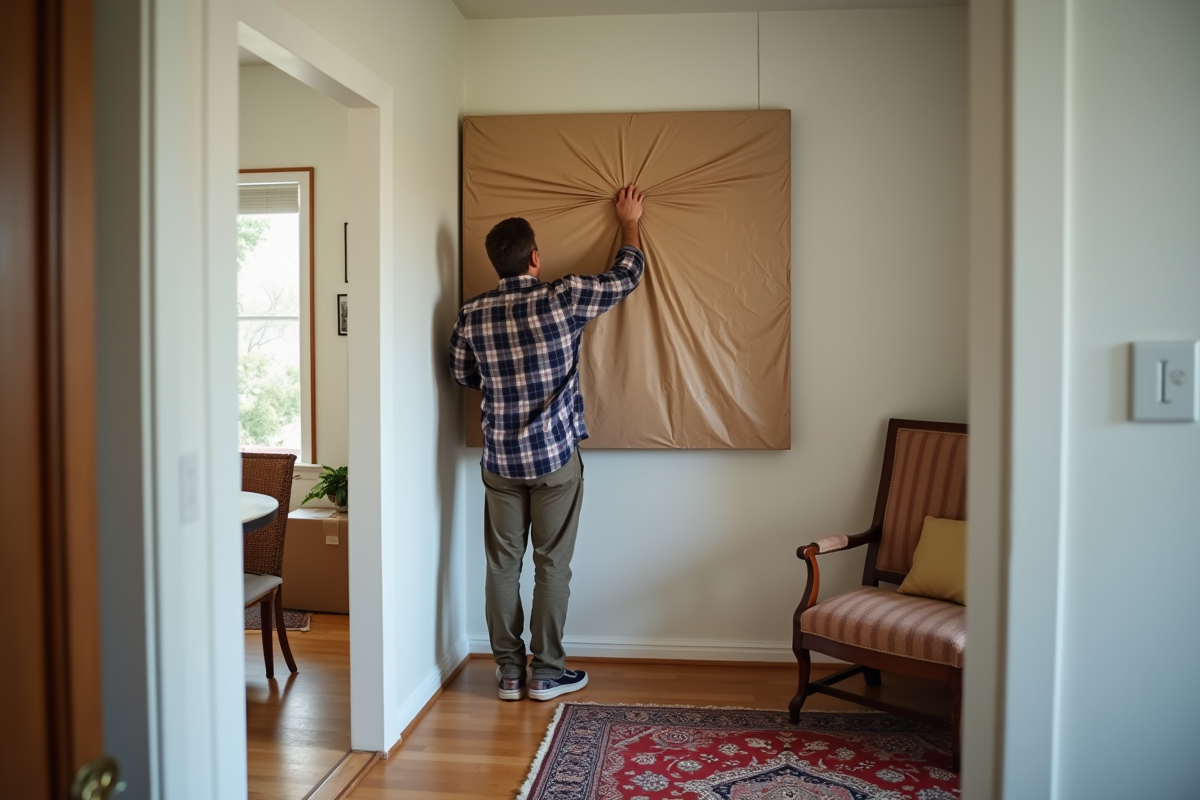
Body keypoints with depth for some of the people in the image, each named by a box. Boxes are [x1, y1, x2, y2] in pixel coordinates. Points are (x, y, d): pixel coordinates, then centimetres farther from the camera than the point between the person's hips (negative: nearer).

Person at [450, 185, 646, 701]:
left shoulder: (472, 315, -1)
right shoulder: (564, 299, -11)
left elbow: (463, 375, 14)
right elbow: (626, 277, 4)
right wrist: (628, 222, 19)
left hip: (500, 459, 3)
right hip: (556, 456, -3)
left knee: (503, 563, 10)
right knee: (552, 564, 6)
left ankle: (508, 670, 20)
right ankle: (546, 672, 15)